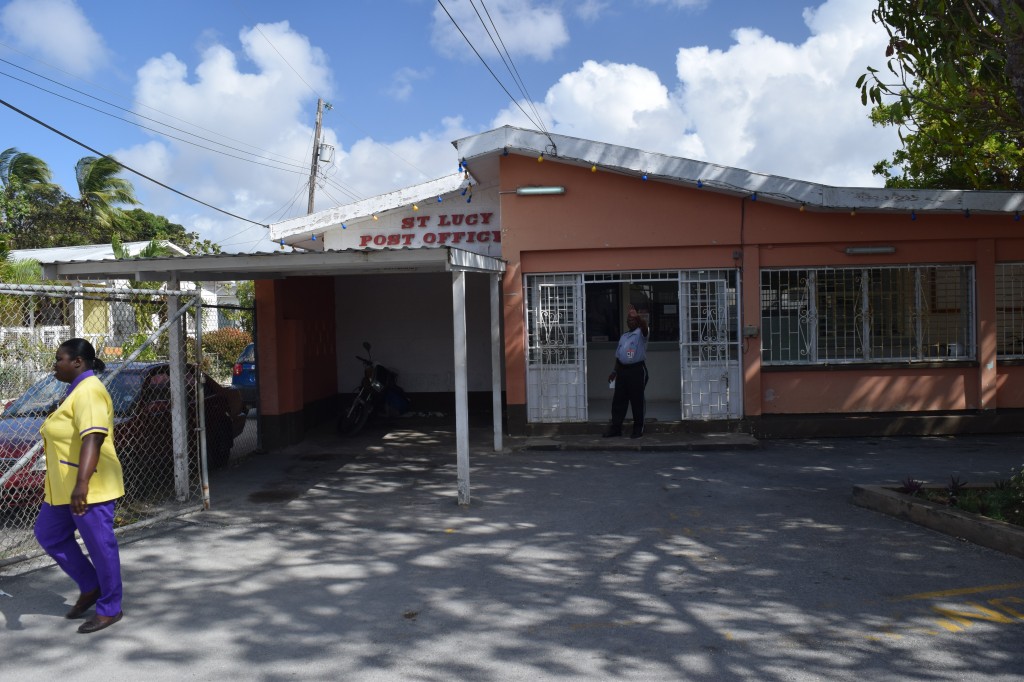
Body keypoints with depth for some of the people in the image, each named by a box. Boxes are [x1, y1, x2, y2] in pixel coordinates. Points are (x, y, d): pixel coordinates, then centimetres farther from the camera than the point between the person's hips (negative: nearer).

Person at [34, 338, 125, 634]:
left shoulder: (89, 390, -17)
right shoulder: (76, 390, 16)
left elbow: (93, 438, -29)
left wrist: (82, 483, -37)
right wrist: (52, 484, 28)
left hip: (90, 488, -11)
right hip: (63, 488, 11)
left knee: (100, 546, -1)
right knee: (48, 535, 17)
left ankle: (110, 609, 12)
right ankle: (90, 587, 28)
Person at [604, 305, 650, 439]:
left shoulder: (641, 333, -1)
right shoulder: (624, 337, 19)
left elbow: (644, 326, -26)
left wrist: (637, 316, -43)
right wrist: (614, 371, 18)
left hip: (637, 369, -6)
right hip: (622, 370, 6)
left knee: (637, 401, -1)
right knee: (618, 400, 5)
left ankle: (638, 428, 9)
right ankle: (615, 427, 10)